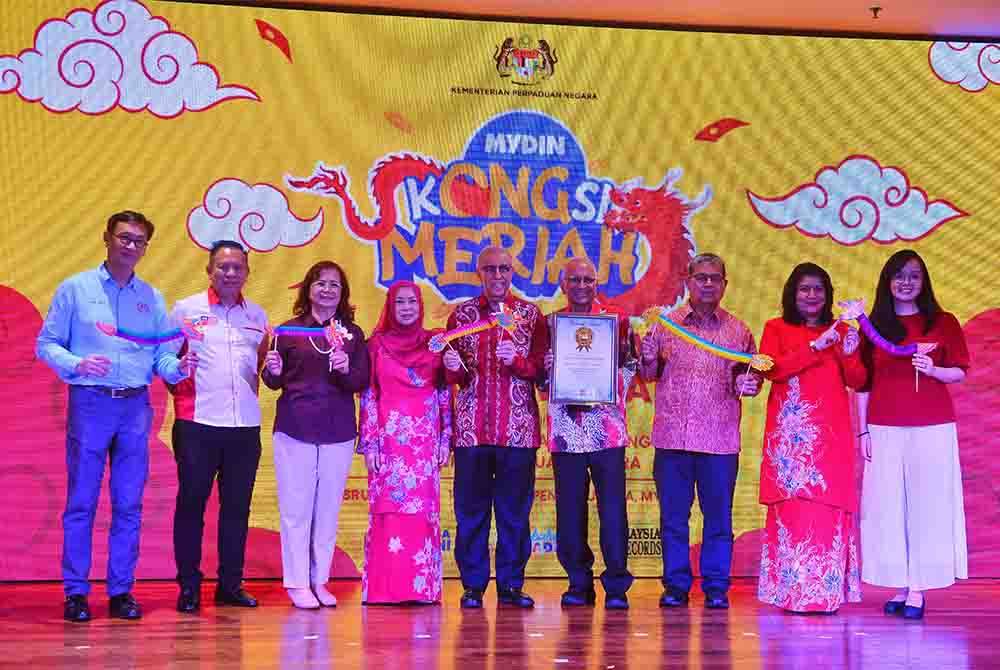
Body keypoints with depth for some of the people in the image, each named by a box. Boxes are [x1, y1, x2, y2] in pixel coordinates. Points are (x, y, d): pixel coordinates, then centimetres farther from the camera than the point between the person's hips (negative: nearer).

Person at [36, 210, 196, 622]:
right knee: (82, 501, -1)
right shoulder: (76, 289, 3)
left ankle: (121, 591, 13)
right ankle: (75, 592, 7)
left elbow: (163, 356, 9)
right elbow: (46, 344, 0)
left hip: (135, 405, 3)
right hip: (90, 402, -3)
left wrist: (178, 367, -13)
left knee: (129, 504, 5)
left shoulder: (152, 298, 12)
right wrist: (78, 364, -17)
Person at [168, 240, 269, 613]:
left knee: (237, 506, 7)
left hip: (245, 424, 4)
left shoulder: (257, 316, 13)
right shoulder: (186, 309, 3)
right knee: (191, 502, 0)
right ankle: (189, 586, 9)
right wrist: (181, 391, -6)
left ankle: (230, 584, 16)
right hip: (197, 424, -3)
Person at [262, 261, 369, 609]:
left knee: (328, 508, 6)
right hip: (295, 430, -2)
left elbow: (362, 384, 3)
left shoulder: (353, 333, 8)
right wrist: (274, 371, -16)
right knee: (296, 508, 0)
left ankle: (320, 580, 15)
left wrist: (347, 370, -17)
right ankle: (297, 583, 6)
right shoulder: (289, 330, 4)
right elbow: (274, 382, 6)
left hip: (338, 432, 2)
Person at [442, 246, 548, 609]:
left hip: (518, 427, 0)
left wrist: (517, 361, -15)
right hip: (471, 426, 1)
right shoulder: (462, 315, 11)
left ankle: (511, 584, 11)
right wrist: (454, 368, -11)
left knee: (515, 508, 2)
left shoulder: (531, 315, 8)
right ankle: (473, 585, 9)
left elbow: (543, 369, 2)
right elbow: (456, 378, 10)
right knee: (470, 507, 1)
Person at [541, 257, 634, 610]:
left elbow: (629, 369, 9)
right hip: (565, 428, 2)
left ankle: (616, 585, 2)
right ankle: (579, 584, 14)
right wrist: (546, 368, -8)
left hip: (608, 428, -2)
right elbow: (542, 378, 13)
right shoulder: (551, 323, 12)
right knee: (570, 509, 4)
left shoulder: (616, 320, 8)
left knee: (613, 505, -5)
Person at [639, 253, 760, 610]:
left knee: (719, 516, 4)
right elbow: (649, 375, 12)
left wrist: (748, 384, -8)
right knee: (673, 516, 5)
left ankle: (716, 587, 14)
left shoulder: (738, 331, 8)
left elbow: (753, 375, 13)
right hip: (672, 436, 0)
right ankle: (675, 585, 15)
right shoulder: (664, 324, 8)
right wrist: (648, 359, -9)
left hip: (721, 439, 0)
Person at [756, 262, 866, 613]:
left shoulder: (840, 331, 18)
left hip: (830, 432, 2)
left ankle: (826, 591, -1)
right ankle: (793, 592, -8)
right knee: (793, 502, -10)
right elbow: (772, 368, -7)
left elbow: (857, 381, 9)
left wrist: (848, 352, -9)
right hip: (790, 432, -2)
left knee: (829, 504, -5)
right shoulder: (776, 329, 11)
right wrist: (815, 347, -11)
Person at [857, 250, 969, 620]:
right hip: (884, 430, 2)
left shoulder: (943, 323, 5)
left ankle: (918, 590, 0)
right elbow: (863, 384, 9)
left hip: (931, 429, -2)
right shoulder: (874, 326, 9)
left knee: (925, 505, -3)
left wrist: (933, 370, -15)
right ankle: (899, 587, 7)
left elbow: (960, 372, 5)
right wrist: (864, 430, 4)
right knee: (888, 506, 0)